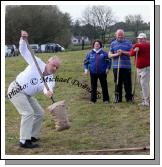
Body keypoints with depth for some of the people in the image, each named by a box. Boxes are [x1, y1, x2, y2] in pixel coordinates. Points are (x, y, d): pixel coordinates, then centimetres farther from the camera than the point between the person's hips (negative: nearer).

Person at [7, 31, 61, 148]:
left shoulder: (50, 80, -5)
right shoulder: (37, 63, -12)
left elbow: (47, 86, -31)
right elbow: (24, 51, -7)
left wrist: (48, 91, -54)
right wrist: (23, 39, -25)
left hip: (27, 95, 7)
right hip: (16, 90, -7)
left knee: (39, 113, 8)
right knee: (28, 112, -19)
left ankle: (33, 136, 25)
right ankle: (24, 141, -17)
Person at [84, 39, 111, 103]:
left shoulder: (104, 53, 0)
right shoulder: (90, 53, 4)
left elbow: (108, 61, 4)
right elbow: (86, 62, 10)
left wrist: (107, 68, -6)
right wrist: (86, 69, -1)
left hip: (102, 72, -1)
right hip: (93, 72, 1)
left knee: (104, 86, 4)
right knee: (93, 87, 6)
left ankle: (106, 99, 13)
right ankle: (93, 100, 14)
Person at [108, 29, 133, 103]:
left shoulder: (128, 43, 7)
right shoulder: (113, 43, 12)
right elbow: (109, 55, 9)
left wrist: (123, 52, -13)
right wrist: (116, 54, -10)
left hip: (126, 66, -1)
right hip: (116, 66, 2)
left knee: (127, 83, -1)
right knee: (118, 83, 5)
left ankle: (129, 97, 8)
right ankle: (118, 98, 13)